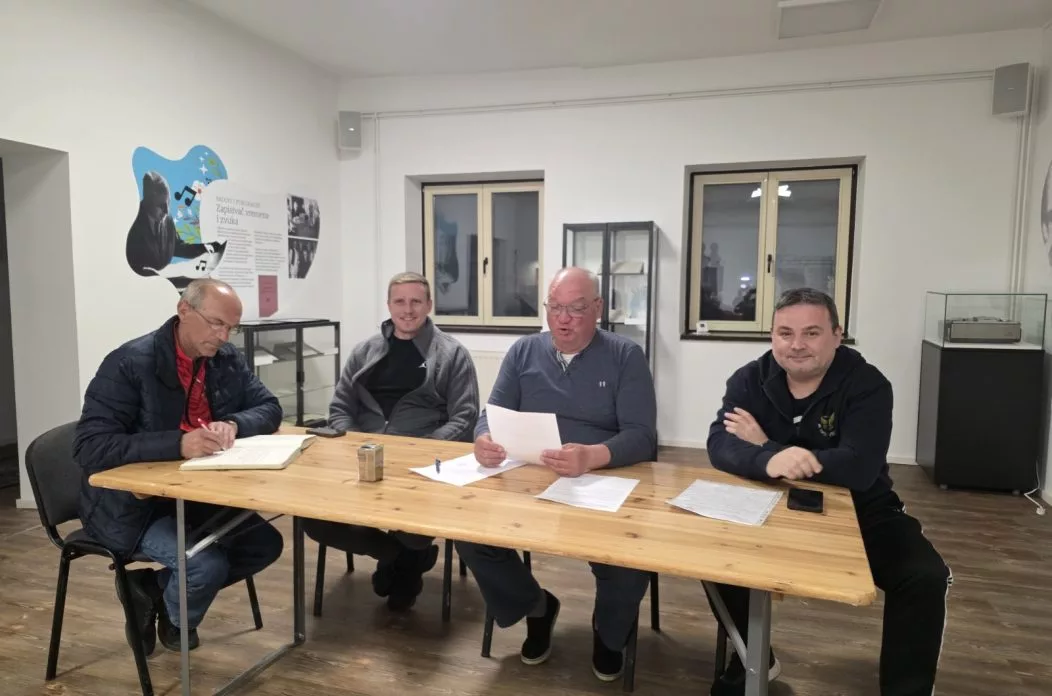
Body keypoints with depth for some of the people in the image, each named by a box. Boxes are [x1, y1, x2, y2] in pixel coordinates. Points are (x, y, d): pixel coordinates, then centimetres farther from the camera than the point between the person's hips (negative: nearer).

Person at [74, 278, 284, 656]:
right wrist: (178, 444, -38)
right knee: (208, 565, -24)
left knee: (265, 544, -7)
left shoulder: (227, 360, -1)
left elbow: (269, 408, 3)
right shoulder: (130, 364, -20)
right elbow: (90, 447, -25)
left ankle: (155, 586, 12)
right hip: (131, 505, -6)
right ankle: (173, 619, 12)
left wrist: (233, 424, -20)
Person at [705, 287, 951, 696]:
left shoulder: (867, 385, -16)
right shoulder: (751, 379, -8)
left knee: (925, 578, -22)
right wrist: (768, 461, -46)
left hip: (859, 510, -1)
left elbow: (859, 469, -30)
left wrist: (765, 444, -27)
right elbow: (719, 445, -22)